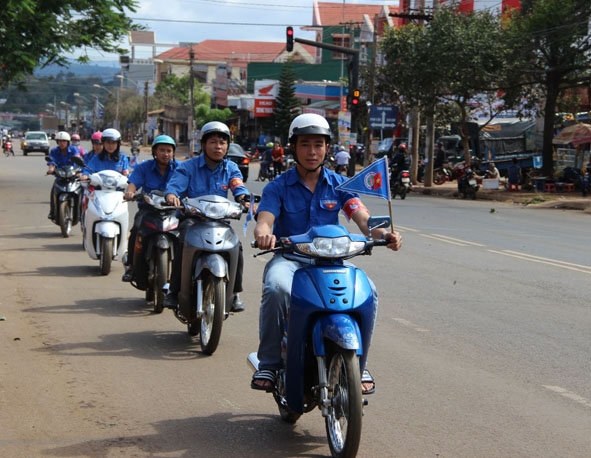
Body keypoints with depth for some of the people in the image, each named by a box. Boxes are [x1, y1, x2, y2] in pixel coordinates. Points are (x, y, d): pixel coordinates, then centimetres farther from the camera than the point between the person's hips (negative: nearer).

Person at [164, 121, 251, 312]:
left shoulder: (231, 168, 11)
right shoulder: (188, 166, 3)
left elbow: (239, 187, -7)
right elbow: (174, 184, -12)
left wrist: (244, 198, -31)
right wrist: (171, 196, -37)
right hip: (191, 217, -2)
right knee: (183, 243, -32)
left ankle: (235, 293, -9)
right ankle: (174, 290, -20)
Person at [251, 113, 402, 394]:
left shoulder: (339, 184, 8)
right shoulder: (278, 187, 3)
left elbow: (362, 218, -6)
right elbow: (263, 221, -13)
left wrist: (384, 234, -29)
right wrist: (264, 234, -39)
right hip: (289, 258, -2)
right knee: (276, 288, -36)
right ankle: (268, 363, -18)